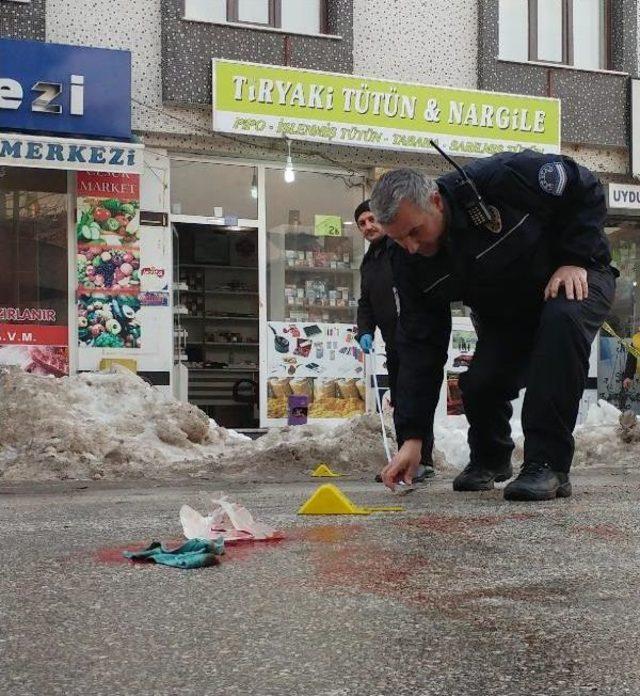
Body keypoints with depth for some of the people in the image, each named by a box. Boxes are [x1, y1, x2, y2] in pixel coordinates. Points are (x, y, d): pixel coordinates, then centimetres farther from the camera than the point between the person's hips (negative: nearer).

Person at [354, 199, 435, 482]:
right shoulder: (368, 263, 20)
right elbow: (365, 303, 24)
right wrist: (365, 331, 7)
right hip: (393, 340, 8)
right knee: (399, 401, 9)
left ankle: (423, 461, -9)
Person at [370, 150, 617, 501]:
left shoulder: (498, 179, -34)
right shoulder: (410, 264, -17)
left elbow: (584, 187, -20)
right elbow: (419, 346, -14)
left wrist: (574, 258, -26)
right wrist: (412, 436, -19)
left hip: (575, 277, -4)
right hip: (505, 315, 4)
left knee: (563, 319, -37)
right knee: (479, 384, -16)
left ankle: (547, 464, -34)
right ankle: (489, 460, 20)